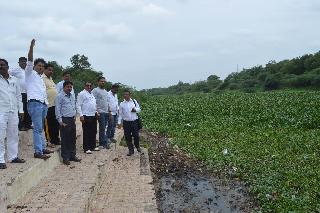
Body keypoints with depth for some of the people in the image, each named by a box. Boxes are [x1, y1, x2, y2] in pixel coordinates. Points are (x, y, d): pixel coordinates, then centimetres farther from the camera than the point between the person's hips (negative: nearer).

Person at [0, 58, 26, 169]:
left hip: (13, 112, 4)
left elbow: (19, 96, 15)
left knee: (13, 135, 11)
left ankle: (13, 156, 21)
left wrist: (21, 110, 13)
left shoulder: (14, 80, 12)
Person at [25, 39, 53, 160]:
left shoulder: (41, 78, 26)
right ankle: (38, 152, -13)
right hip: (35, 103, -8)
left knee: (40, 128, 12)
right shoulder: (30, 73, 5)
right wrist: (31, 47, -25)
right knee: (38, 129, -12)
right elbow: (30, 60, -12)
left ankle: (43, 148, 17)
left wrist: (46, 104, 19)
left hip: (43, 104, 8)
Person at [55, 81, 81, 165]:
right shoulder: (60, 96, -6)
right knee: (65, 140, -2)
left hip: (72, 120, 7)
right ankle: (65, 157, 5)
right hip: (65, 120, -7)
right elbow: (57, 110, -10)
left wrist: (74, 117, 15)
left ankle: (72, 155, 21)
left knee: (73, 139, 12)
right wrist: (61, 122, -14)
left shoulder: (72, 97, 16)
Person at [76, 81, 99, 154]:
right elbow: (78, 105, -11)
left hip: (93, 116, 8)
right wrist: (81, 115, -18)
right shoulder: (82, 94, -6)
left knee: (93, 132, 12)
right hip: (86, 116, -8)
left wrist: (96, 112, 15)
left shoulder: (92, 94, 18)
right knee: (86, 133, -3)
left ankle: (93, 146, 22)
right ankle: (86, 148, 3)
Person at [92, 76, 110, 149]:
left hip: (106, 112, 7)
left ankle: (101, 143, 14)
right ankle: (105, 143, -5)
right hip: (100, 112, -7)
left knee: (103, 128, 9)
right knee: (102, 128, -7)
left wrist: (109, 110, 17)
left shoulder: (105, 91, 20)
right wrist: (97, 110, -18)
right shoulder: (95, 90, -4)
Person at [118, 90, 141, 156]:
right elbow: (120, 114, 6)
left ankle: (137, 147, 28)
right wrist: (119, 122, -1)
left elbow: (139, 109, 11)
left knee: (136, 136, 0)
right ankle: (131, 150, 17)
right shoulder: (122, 104, 4)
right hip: (126, 122, 1)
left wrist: (135, 109, -12)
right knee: (128, 137, 3)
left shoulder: (134, 101, 4)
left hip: (134, 122, -1)